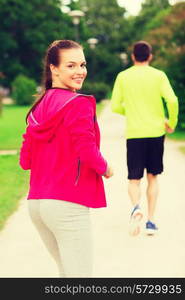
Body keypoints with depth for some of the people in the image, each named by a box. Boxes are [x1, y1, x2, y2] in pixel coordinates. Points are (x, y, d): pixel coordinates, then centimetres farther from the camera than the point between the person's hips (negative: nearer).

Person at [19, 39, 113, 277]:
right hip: (68, 204, -8)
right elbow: (87, 151, -21)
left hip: (36, 202, 8)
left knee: (67, 270, 24)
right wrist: (105, 169, -2)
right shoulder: (78, 104, -11)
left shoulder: (38, 108, 12)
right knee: (80, 274, 0)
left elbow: (25, 161, 11)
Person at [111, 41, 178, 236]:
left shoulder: (123, 77, 3)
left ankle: (136, 207, -26)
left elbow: (115, 106, 3)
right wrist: (171, 123, 3)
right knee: (152, 178, 15)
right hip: (156, 132, 1)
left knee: (134, 179, 5)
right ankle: (151, 220, 13)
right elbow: (172, 100, -12)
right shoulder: (158, 75, 0)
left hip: (134, 134, 0)